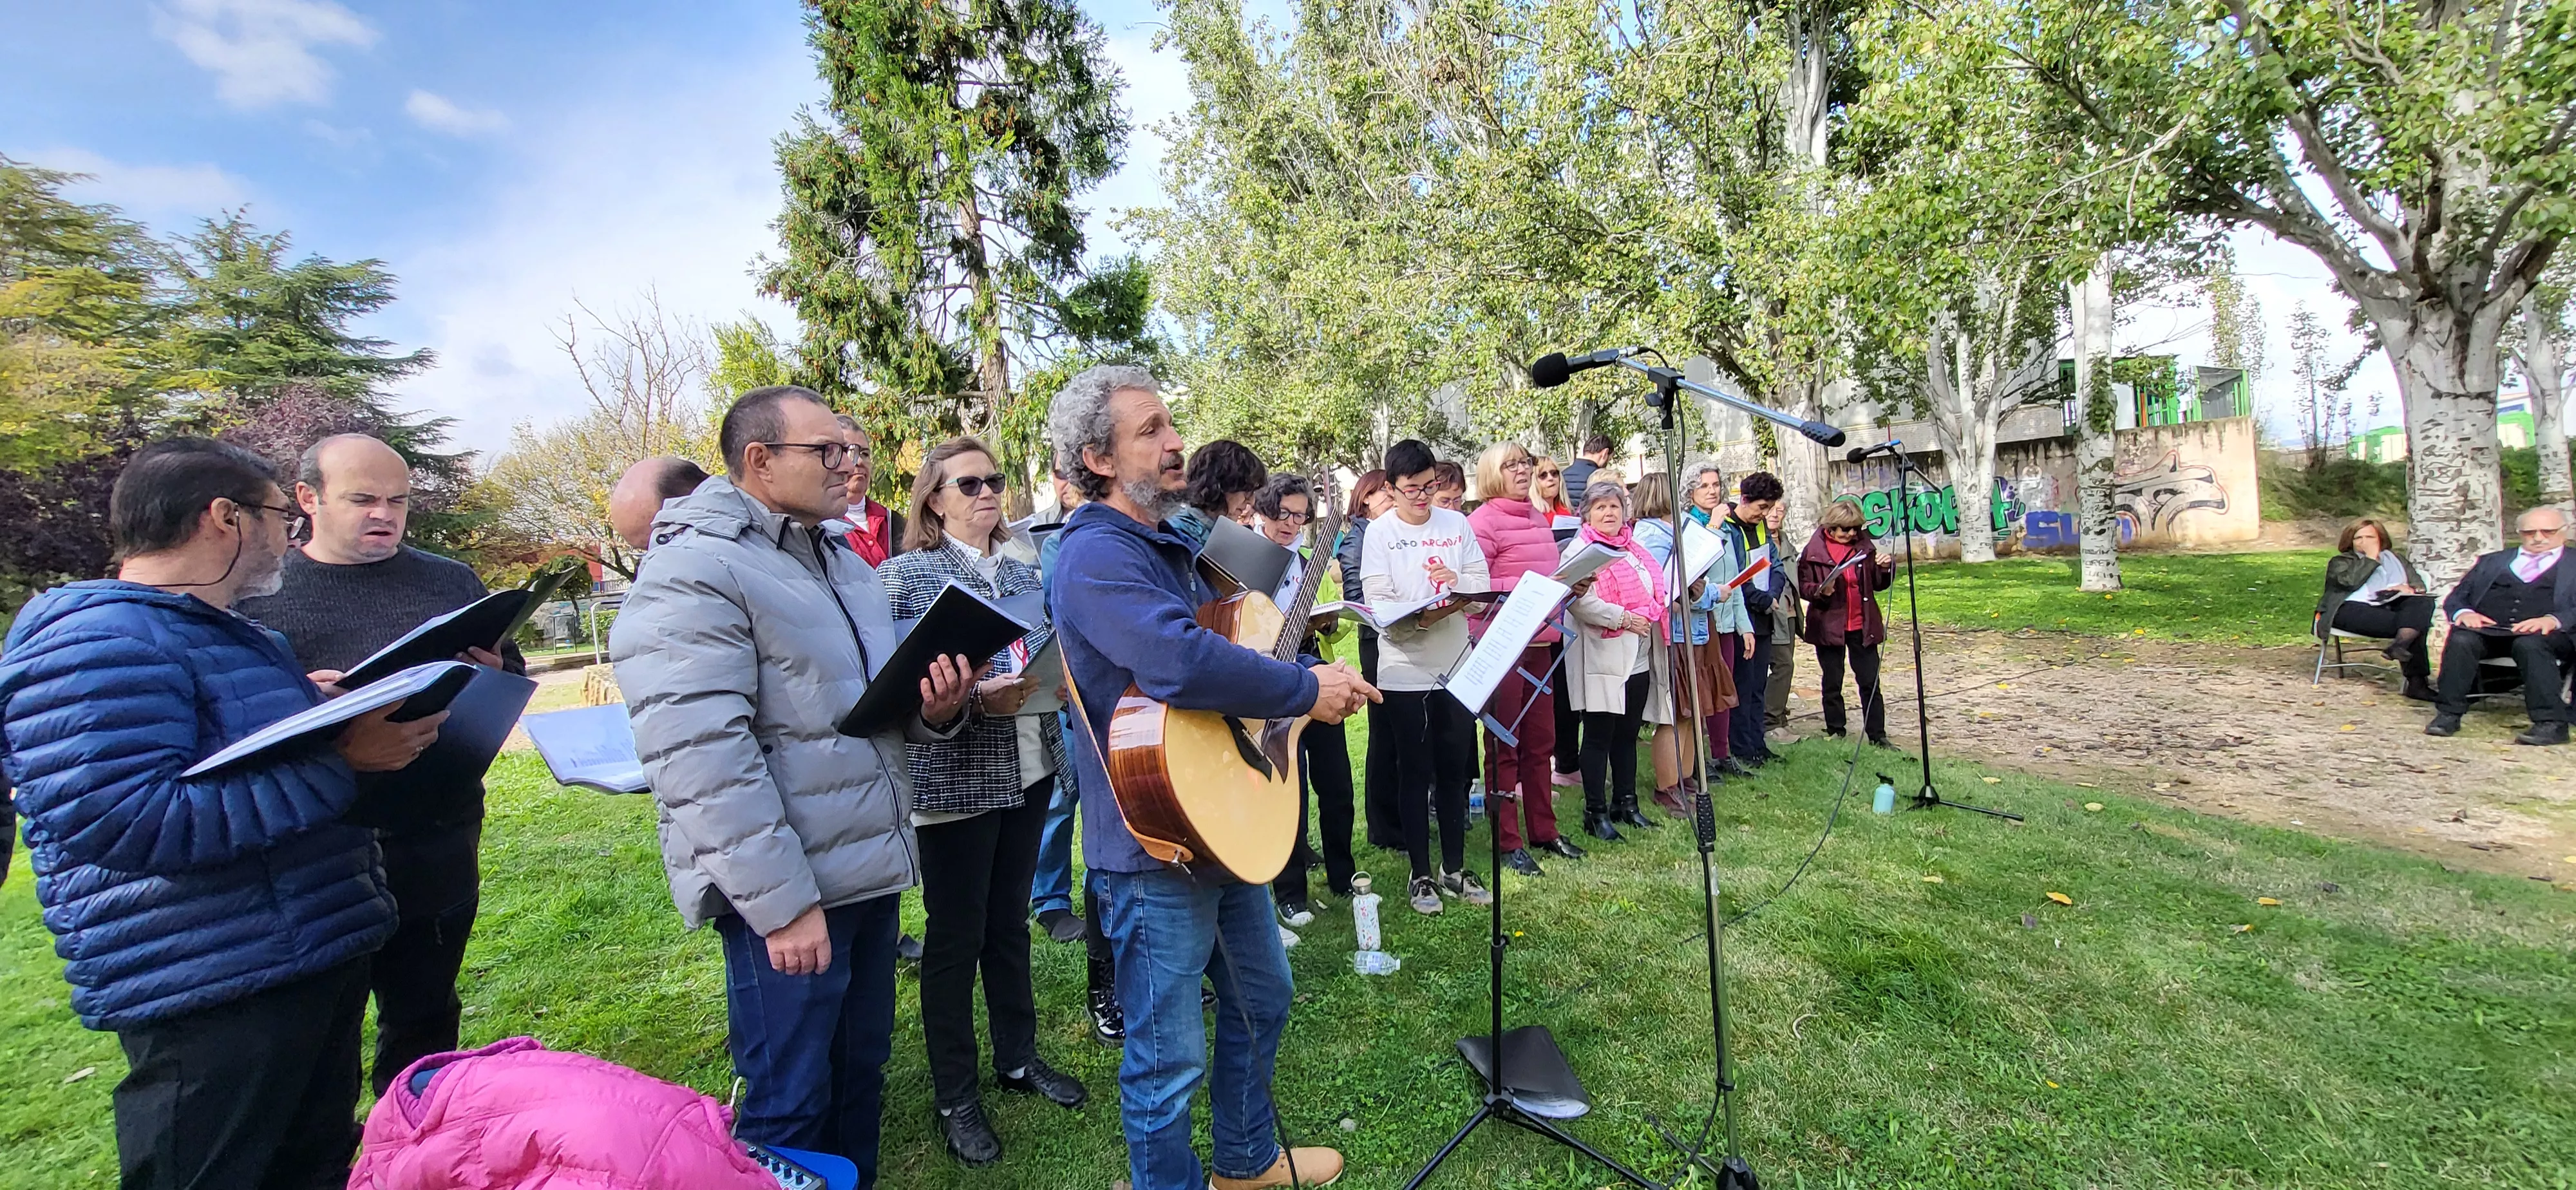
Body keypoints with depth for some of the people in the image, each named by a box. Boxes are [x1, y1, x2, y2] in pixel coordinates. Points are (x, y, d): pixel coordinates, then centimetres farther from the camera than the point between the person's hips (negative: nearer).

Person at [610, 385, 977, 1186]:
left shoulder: (846, 562, 13)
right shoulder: (694, 575, -15)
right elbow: (702, 759, -22)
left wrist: (935, 709, -4)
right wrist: (782, 901, -22)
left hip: (872, 869, 8)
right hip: (787, 892, -8)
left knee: (860, 1076, 21)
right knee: (791, 1106, 8)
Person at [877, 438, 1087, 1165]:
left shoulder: (1023, 575, 9)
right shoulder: (903, 575, -7)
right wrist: (973, 697, -24)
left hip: (1028, 771, 5)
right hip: (952, 780, -5)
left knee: (1009, 921, 19)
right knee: (953, 935, 7)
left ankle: (1018, 1058, 36)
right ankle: (954, 1095, 25)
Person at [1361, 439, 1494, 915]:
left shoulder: (1456, 524, 6)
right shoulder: (1380, 532, -4)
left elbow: (1483, 582, 4)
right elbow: (1378, 603, -12)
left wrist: (1459, 581, -18)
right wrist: (1420, 618, -29)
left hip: (1456, 665, 3)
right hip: (1405, 668, -3)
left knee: (1454, 770, 12)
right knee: (1415, 774, 5)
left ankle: (1454, 869, 26)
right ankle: (1421, 876, 18)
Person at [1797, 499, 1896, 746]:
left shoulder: (1864, 545, 6)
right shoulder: (1814, 550, -4)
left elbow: (1879, 584, 14)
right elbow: (1803, 586, -2)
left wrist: (1886, 568, -5)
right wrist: (1820, 591, -22)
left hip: (1862, 626, 2)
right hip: (1829, 626, -2)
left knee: (1870, 683, 4)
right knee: (1832, 684, 9)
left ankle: (1877, 735, 11)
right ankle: (1836, 732, 20)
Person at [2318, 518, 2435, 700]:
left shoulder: (2396, 559, 32)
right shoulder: (2340, 562, 19)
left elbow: (2419, 585, 20)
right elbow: (2350, 581, -5)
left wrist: (2409, 589, -4)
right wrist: (2371, 558, 3)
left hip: (2392, 607, 4)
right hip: (2352, 609, -4)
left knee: (2424, 603, -32)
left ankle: (2400, 645, -49)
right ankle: (2416, 681, -37)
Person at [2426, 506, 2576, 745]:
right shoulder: (2492, 561, 27)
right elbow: (2456, 598, 19)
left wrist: (2553, 620, -19)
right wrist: (2464, 613, -6)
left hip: (2545, 634, -2)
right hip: (2488, 630, 2)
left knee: (2529, 645, -36)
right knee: (2462, 640, -32)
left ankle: (2551, 723, -33)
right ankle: (2448, 714, -29)